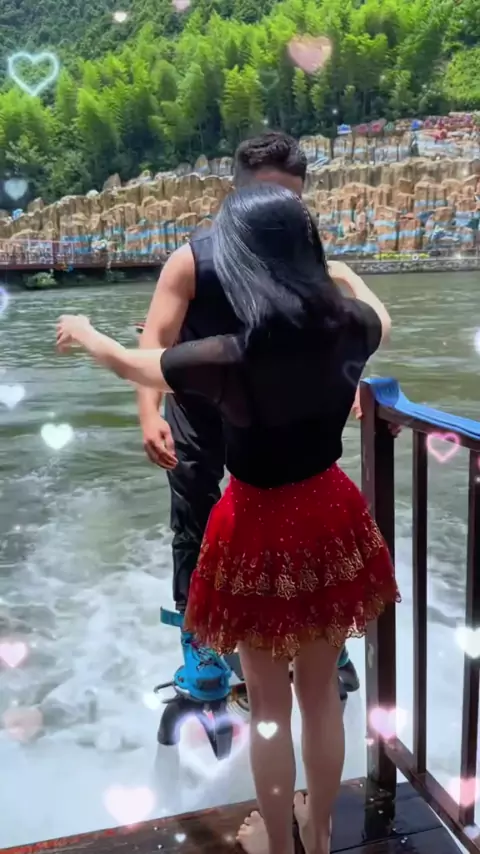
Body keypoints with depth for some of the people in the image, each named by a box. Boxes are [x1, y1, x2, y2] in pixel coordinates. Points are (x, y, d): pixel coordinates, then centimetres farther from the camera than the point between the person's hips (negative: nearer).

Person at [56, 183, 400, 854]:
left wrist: (81, 332, 16)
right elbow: (381, 317, 15)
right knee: (321, 692, 23)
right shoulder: (349, 328, -13)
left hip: (261, 530, -4)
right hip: (329, 518, 5)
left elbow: (126, 361, -5)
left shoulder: (229, 360, -25)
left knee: (270, 704, 17)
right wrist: (348, 275, 35)